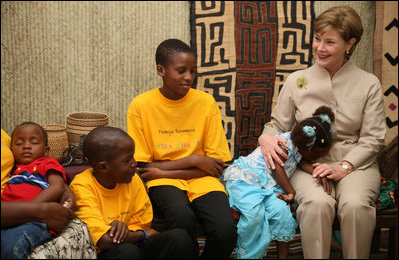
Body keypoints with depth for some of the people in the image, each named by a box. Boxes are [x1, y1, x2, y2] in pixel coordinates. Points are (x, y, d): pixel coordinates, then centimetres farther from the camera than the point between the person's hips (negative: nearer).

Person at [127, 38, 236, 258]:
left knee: (225, 231, -27)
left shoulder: (206, 102, 0)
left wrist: (163, 171, -9)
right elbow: (142, 167, -3)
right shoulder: (141, 105, -3)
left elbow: (217, 165, -1)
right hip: (163, 182, -1)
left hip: (201, 179, 2)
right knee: (182, 216, -35)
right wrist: (193, 160, -10)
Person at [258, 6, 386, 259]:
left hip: (355, 163, 0)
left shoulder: (369, 84, 5)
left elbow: (372, 138, 2)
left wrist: (344, 167, -13)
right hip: (309, 163, 0)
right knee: (317, 202, -34)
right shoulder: (297, 80, 8)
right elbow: (277, 124, 15)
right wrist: (266, 138, -10)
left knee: (355, 204, -33)